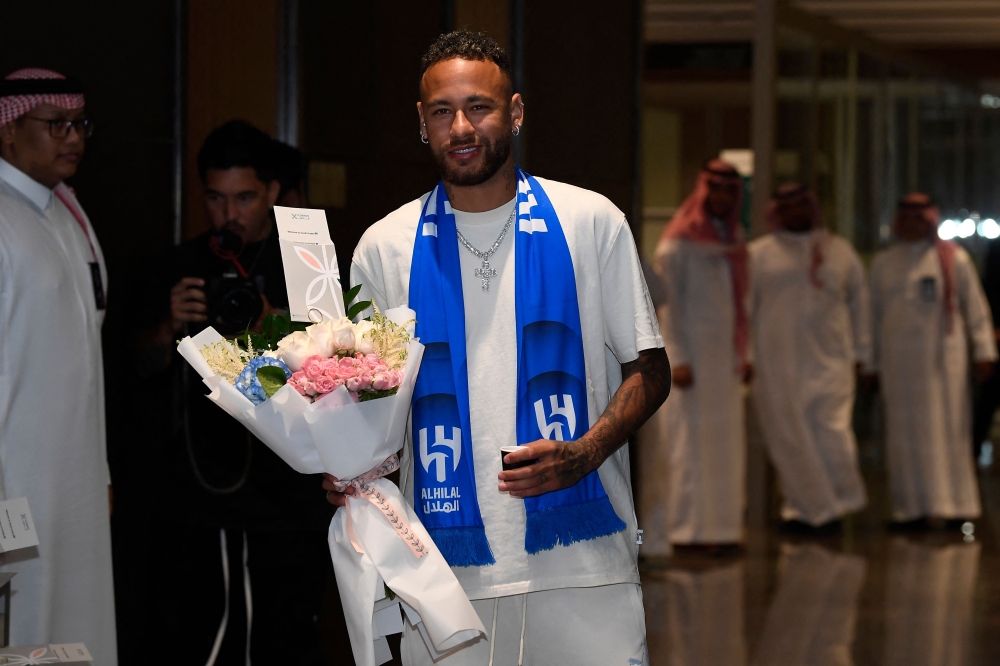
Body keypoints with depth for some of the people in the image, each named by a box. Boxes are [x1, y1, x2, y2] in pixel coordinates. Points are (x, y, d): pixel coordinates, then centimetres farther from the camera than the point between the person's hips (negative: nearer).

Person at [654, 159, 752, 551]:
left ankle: (720, 524, 11)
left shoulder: (732, 243, 14)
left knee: (726, 442, 6)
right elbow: (668, 303, -9)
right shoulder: (680, 242, -6)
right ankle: (689, 529, -1)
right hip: (693, 353, -7)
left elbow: (739, 304, 16)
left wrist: (745, 354, 11)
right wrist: (676, 358, -16)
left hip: (726, 355, 7)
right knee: (693, 438, -6)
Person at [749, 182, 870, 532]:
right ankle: (803, 507, 13)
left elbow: (859, 302, 15)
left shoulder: (840, 250, 11)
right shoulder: (759, 254, 5)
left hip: (831, 361, 1)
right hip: (778, 364, 0)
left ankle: (839, 501, 10)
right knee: (790, 438, 1)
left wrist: (861, 353, 12)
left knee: (833, 433, -8)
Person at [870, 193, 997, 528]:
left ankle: (957, 505, 5)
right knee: (907, 429, 1)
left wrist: (984, 350, -6)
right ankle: (914, 508, 3)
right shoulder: (884, 263, 12)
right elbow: (874, 315, 14)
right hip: (900, 359, 2)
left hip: (943, 356, -2)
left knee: (949, 427, -1)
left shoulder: (954, 258, 3)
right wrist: (872, 363, 11)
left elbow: (976, 308, 2)